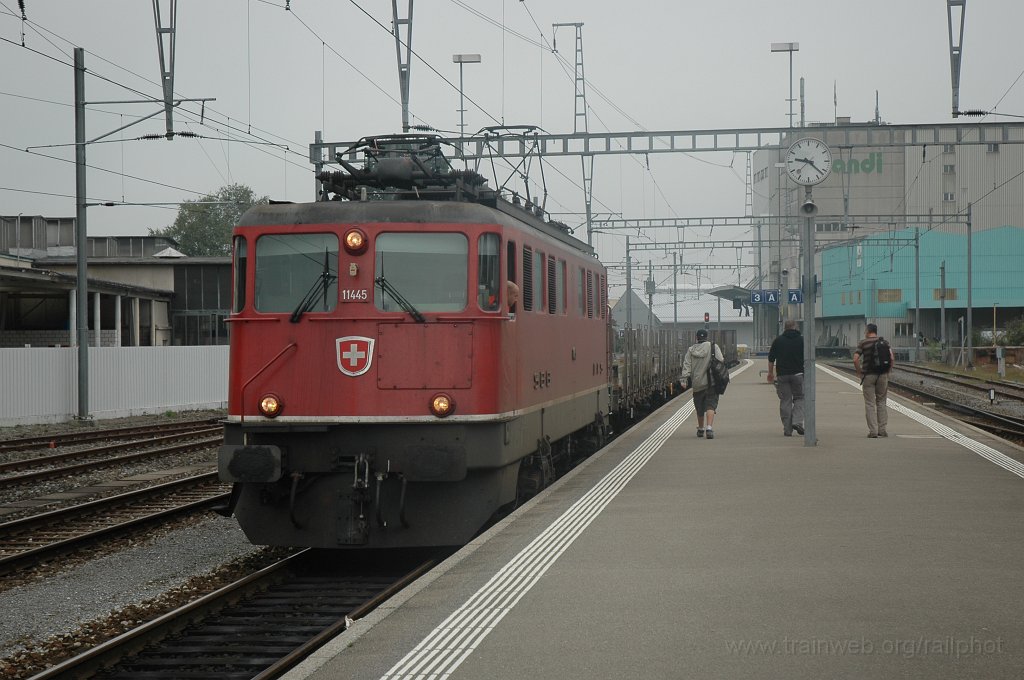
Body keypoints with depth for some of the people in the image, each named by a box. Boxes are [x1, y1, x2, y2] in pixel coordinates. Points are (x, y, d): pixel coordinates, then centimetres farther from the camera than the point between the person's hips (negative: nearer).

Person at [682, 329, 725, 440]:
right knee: (710, 405, -7)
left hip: (697, 384, 3)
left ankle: (700, 429, 30)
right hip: (711, 383, -3)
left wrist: (685, 379, 0)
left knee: (699, 408, 17)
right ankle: (709, 428, -27)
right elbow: (720, 361, -8)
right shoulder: (713, 347, -1)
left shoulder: (691, 350, 8)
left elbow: (686, 366, 1)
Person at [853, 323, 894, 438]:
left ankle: (873, 431, -2)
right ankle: (882, 429, 10)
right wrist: (888, 371, 5)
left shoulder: (862, 343, -2)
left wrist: (859, 372, 0)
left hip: (868, 375, -2)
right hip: (882, 375, 2)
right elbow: (892, 358, -6)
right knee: (881, 402, 14)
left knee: (870, 404, 2)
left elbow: (855, 359, -13)